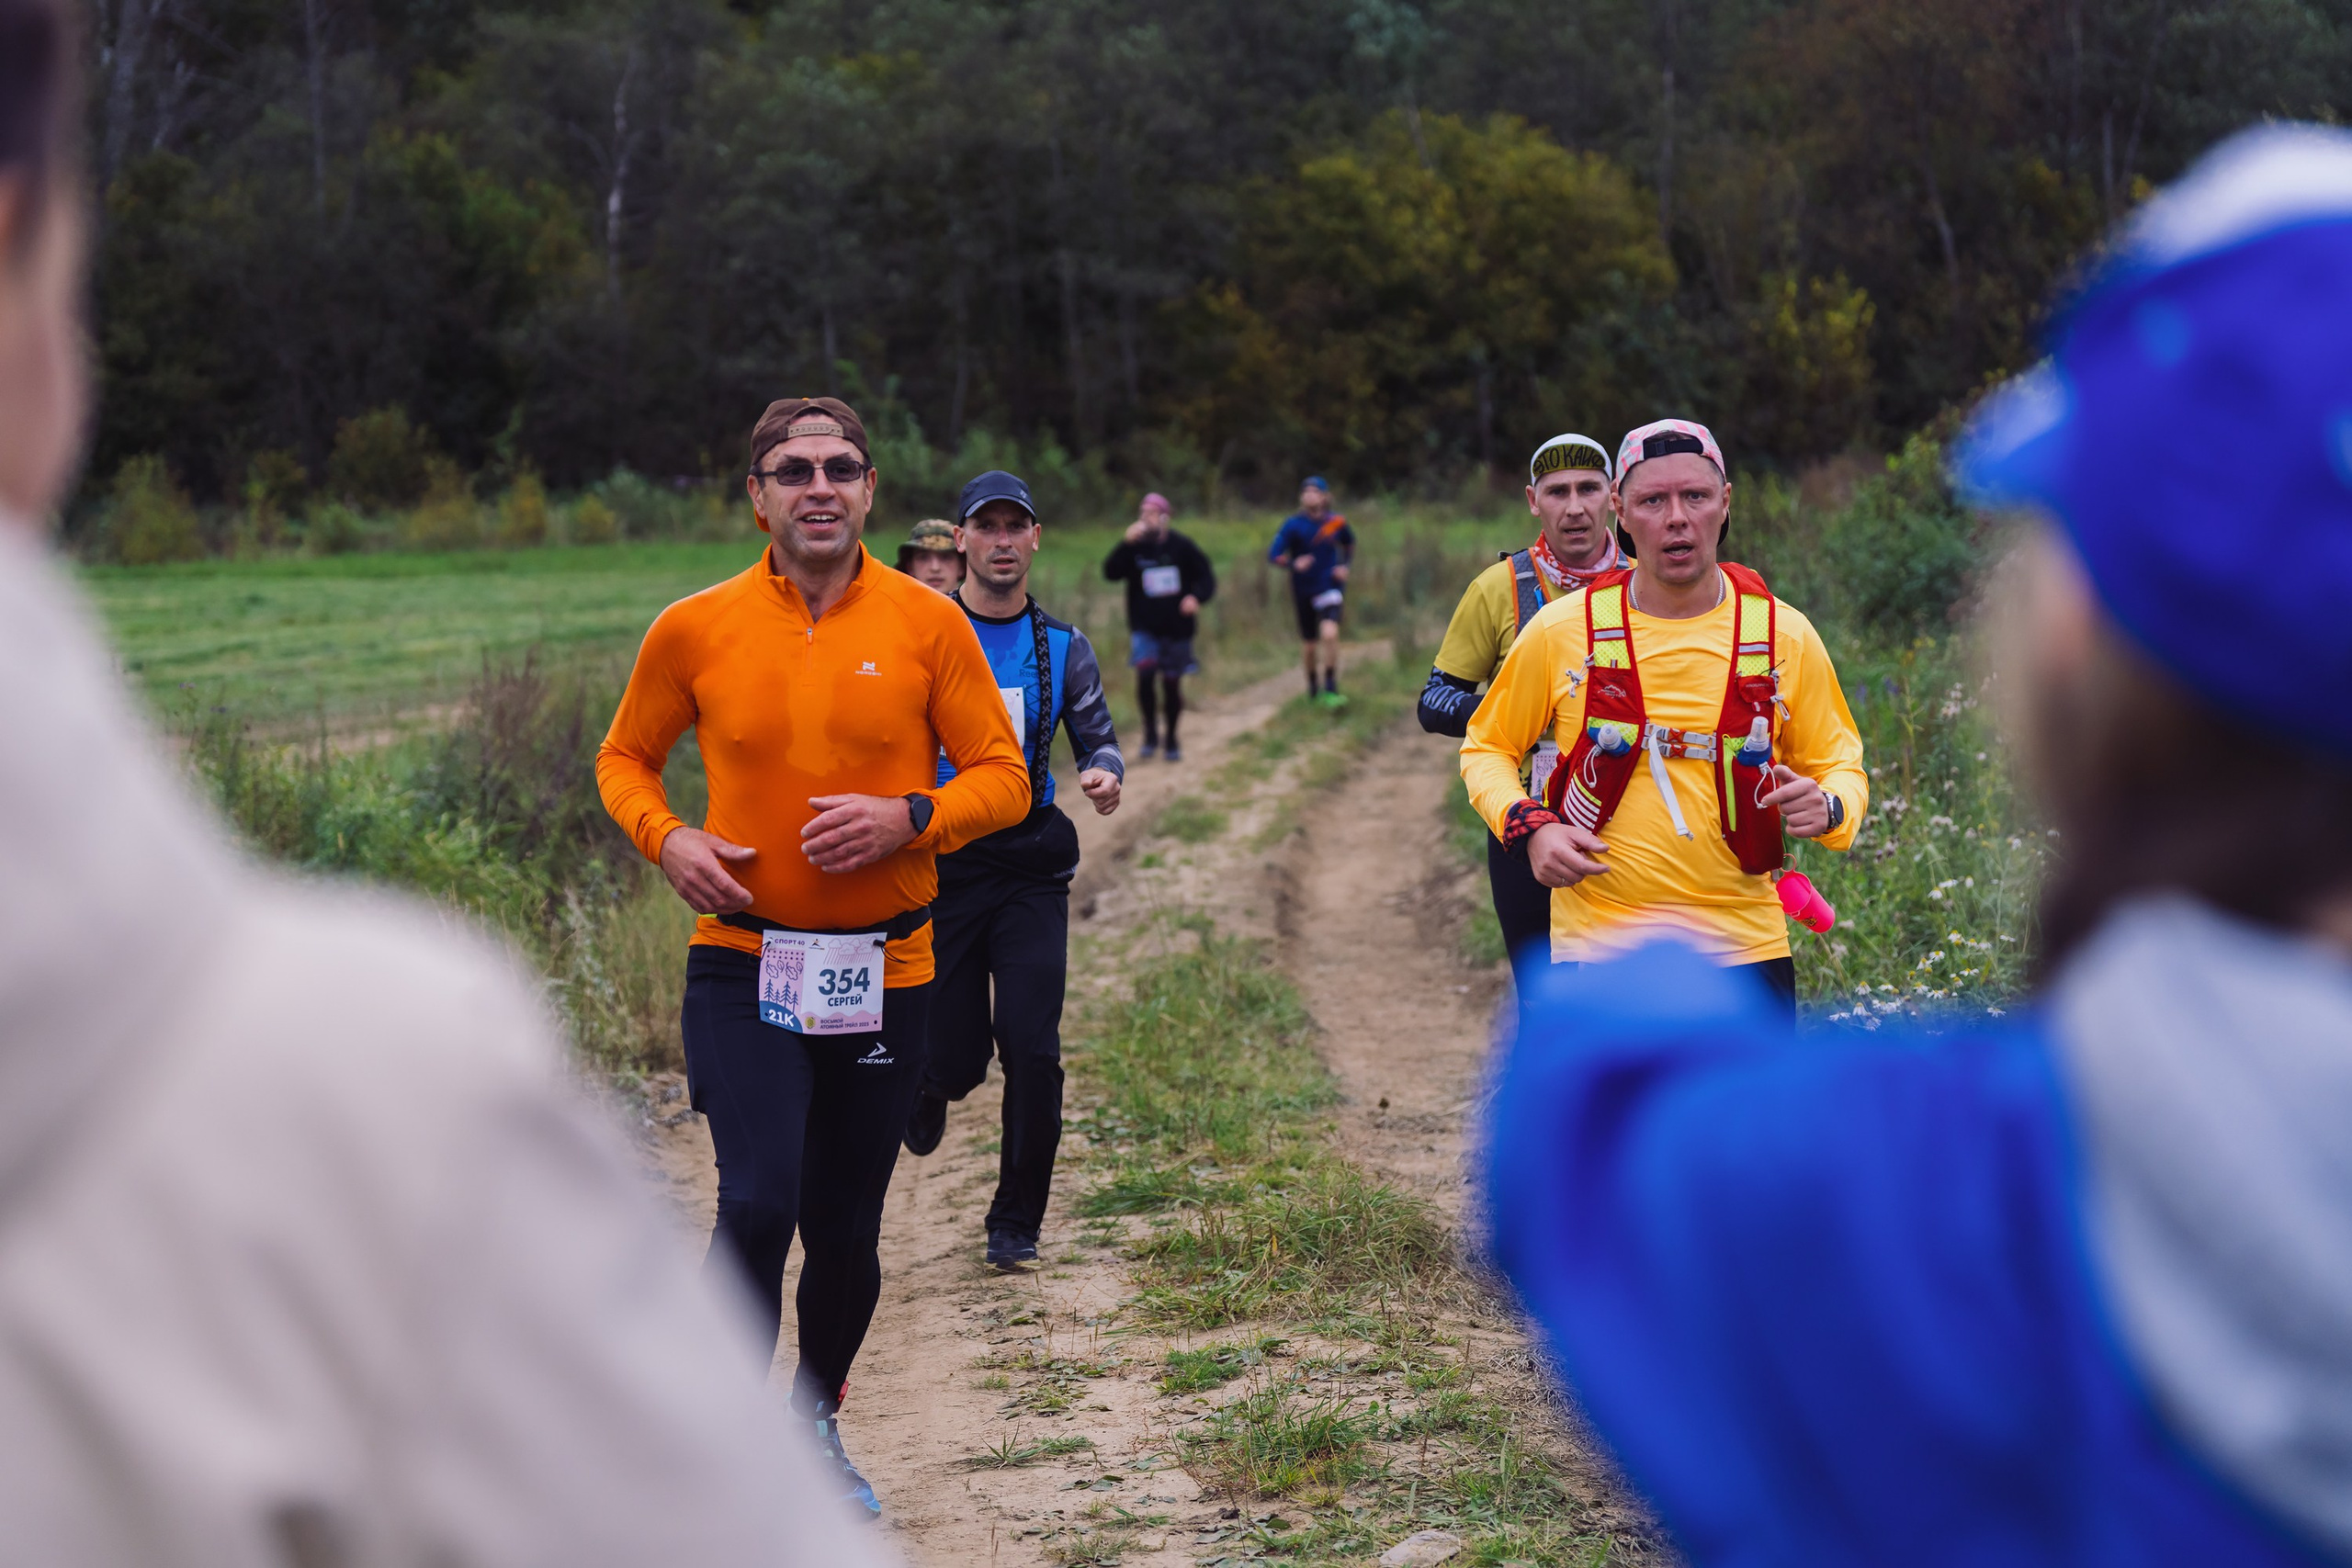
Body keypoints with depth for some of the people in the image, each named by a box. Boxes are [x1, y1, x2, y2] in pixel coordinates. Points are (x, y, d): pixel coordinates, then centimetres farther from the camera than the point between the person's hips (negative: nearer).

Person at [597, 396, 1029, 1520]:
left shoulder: (926, 624, -2)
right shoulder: (694, 629, -1)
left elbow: (1004, 778, 2)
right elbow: (625, 759, 13)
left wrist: (910, 817, -17)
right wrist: (666, 840, -8)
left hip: (883, 973, 1)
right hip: (743, 964, -1)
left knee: (846, 1230, 12)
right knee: (758, 1203, -18)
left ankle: (817, 1426, 37)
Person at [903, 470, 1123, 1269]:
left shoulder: (1063, 647, 6)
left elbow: (1097, 737, 12)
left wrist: (1104, 773, -11)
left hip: (1031, 865, 1)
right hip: (940, 865, -1)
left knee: (1032, 1049, -9)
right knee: (957, 1059, 1)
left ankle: (1015, 1222, 8)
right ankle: (925, 1078, 41)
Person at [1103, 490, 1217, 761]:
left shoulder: (1181, 546, -1)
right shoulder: (1134, 547, 0)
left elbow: (1206, 577, 2)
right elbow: (1110, 573, -13)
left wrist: (1196, 597, -18)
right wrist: (1127, 544, -24)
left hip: (1176, 627, 0)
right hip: (1145, 628, 0)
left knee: (1171, 683, 6)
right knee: (1145, 674, -21)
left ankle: (1171, 741, 23)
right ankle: (1150, 732, -4)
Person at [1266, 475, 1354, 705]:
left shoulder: (1337, 522, -2)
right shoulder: (1293, 525, -8)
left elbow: (1349, 544, 19)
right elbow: (1273, 556, -13)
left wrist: (1344, 565, 2)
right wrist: (1293, 564, -31)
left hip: (1330, 585, 0)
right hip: (1304, 589, 0)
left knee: (1330, 633, -23)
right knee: (1311, 644, 9)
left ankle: (1331, 687, -11)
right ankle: (1312, 686, 34)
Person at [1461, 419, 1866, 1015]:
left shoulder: (1785, 635, 2)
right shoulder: (1561, 630, -2)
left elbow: (1840, 763, 12)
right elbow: (1487, 748, 10)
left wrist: (1829, 809, -11)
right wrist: (1529, 827, -9)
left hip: (1745, 945, 1)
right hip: (1597, 941, -1)